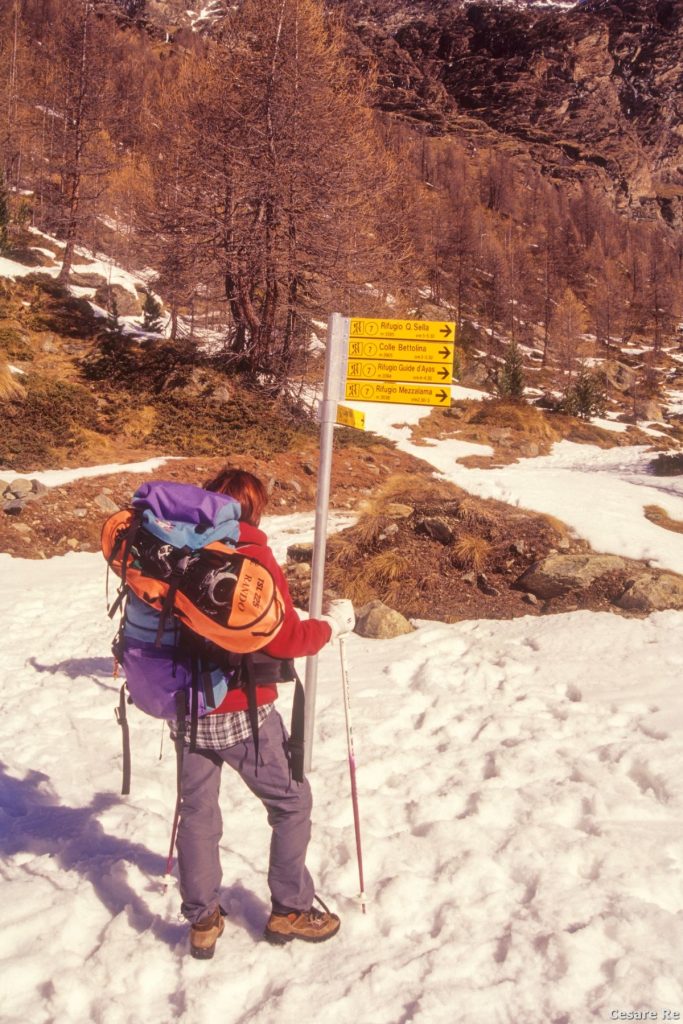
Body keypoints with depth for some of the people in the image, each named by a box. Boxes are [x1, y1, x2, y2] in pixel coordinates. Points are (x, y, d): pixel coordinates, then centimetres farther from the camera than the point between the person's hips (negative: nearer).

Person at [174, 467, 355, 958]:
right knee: (291, 803, 14)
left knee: (196, 810, 18)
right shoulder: (252, 557, -16)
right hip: (244, 713, -5)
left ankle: (202, 920, 27)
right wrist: (332, 623, -3)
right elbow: (283, 641, -18)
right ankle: (291, 910, 23)